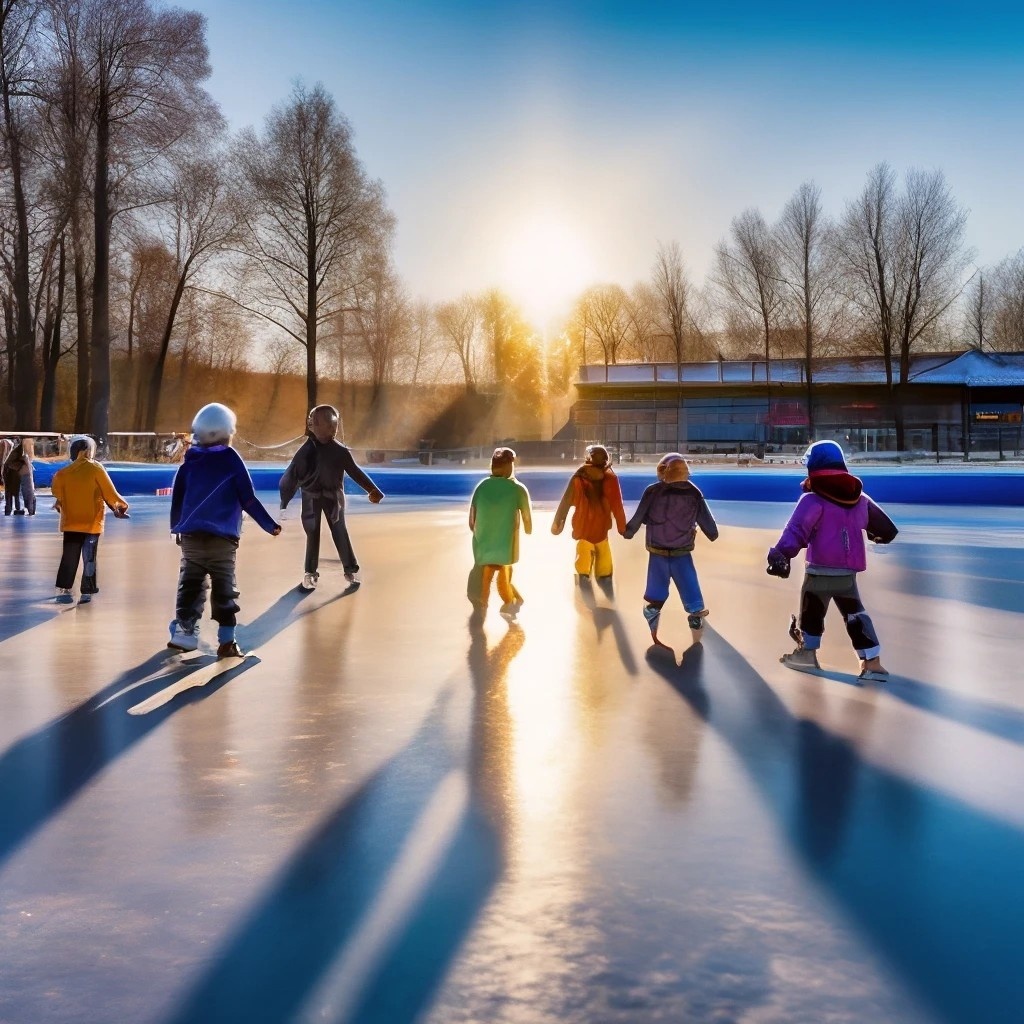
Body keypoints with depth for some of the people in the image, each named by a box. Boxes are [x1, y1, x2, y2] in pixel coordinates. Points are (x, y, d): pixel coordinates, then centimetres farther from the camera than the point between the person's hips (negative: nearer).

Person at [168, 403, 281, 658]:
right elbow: (249, 500, -3)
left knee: (190, 583, 13)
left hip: (191, 536, 3)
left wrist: (177, 528, 25)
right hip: (223, 538, -3)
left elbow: (176, 499, 12)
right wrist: (270, 525, 5)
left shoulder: (189, 462, 7)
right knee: (224, 587, 1)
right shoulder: (232, 460, -3)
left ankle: (185, 632, 15)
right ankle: (227, 640, -3)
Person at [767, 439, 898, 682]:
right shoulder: (860, 498, 9)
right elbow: (887, 529, 20)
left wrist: (781, 554, -35)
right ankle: (873, 663, 8)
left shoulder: (813, 500, -11)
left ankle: (807, 654, 29)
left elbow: (797, 530, -26)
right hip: (848, 573, 5)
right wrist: (879, 536, 42)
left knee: (811, 612, 15)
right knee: (855, 614, 16)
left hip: (821, 570, -5)